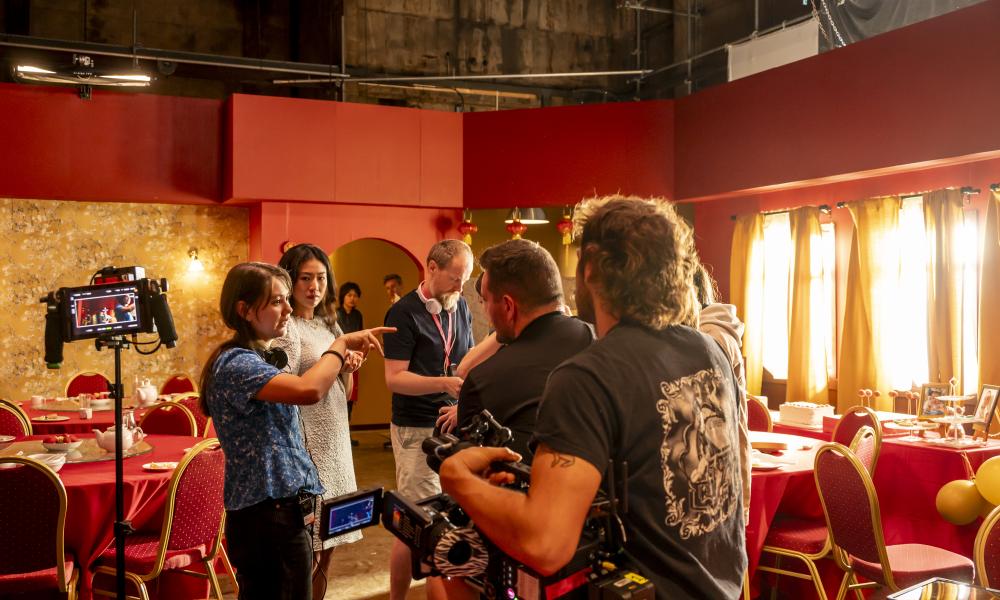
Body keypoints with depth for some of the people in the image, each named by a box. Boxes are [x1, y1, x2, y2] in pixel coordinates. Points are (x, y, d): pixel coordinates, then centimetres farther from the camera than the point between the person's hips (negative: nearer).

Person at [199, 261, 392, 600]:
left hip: (284, 509, 10)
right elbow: (309, 390, -35)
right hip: (267, 519, -10)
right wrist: (342, 343, -21)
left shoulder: (263, 357, 13)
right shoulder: (235, 364, -18)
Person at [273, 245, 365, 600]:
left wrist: (348, 370, 1)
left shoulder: (329, 324, 14)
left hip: (336, 446, 8)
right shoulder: (286, 327, -10)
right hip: (306, 448, -8)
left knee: (326, 549, 14)